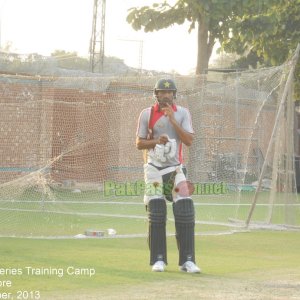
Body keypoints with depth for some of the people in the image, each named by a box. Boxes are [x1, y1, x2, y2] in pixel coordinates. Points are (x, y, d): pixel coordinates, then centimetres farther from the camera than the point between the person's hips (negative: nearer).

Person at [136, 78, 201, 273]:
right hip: (154, 169, 0)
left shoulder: (182, 113, 3)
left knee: (185, 213, -8)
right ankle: (158, 259, 6)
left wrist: (172, 120, -14)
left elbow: (189, 141, -7)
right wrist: (156, 141, -16)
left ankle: (187, 260, -5)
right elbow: (139, 143, 2)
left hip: (176, 168, 0)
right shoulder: (147, 114, 2)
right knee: (156, 214, -1)